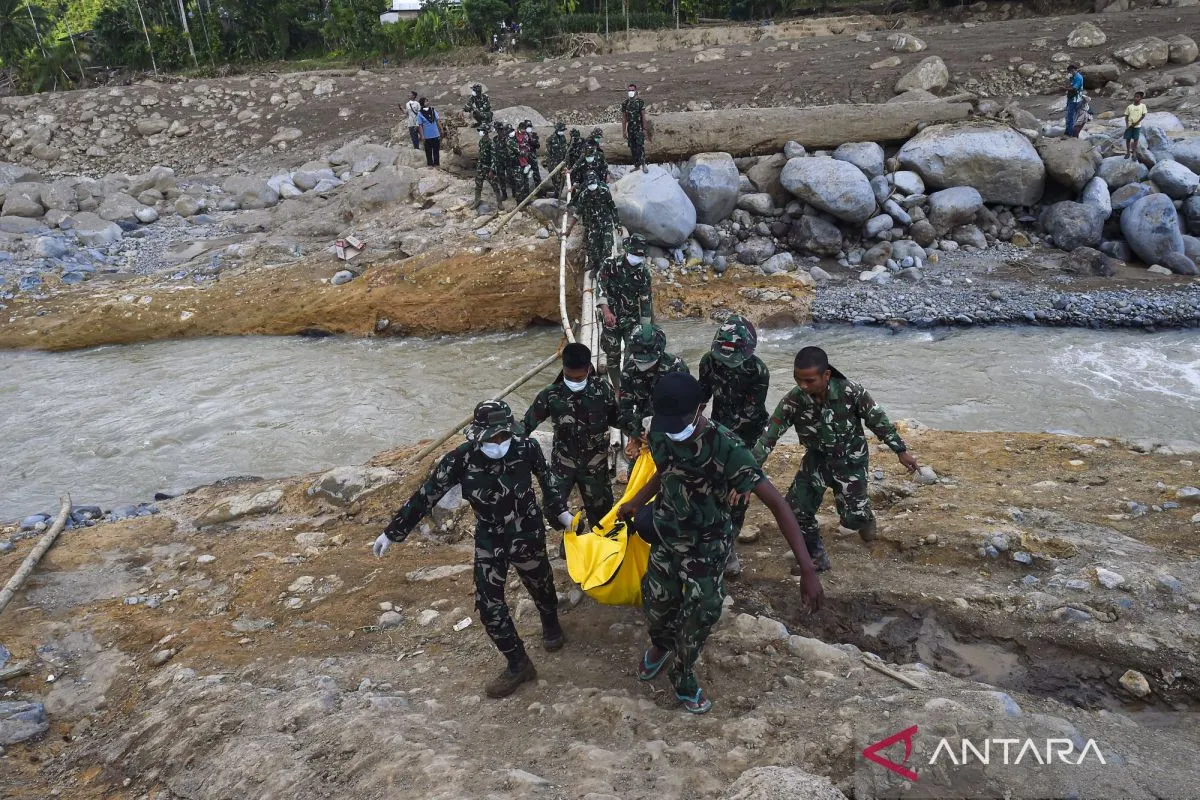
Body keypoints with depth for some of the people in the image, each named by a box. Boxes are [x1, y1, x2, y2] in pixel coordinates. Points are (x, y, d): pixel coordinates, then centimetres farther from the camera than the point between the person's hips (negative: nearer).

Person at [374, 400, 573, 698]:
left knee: (541, 587, 21)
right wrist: (392, 532, -11)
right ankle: (518, 665, 19)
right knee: (488, 604, -1)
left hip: (528, 536, 0)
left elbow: (547, 478, 0)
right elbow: (426, 495, -16)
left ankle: (551, 626, 56)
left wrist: (560, 511, 7)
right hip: (489, 542, 0)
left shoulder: (526, 448, -22)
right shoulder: (461, 459, -23)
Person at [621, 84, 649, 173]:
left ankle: (643, 164, -6)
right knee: (632, 148, 7)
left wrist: (644, 129, -9)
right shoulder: (625, 104, 6)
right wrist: (623, 131, 7)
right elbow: (624, 118, 10)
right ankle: (636, 165, 16)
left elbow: (643, 116, -4)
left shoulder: (640, 102, -4)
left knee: (640, 146, -11)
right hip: (630, 129, 4)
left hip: (639, 128, -4)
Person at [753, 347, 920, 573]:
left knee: (852, 518, -5)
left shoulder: (850, 391, -27)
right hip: (817, 460, 2)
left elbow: (878, 420, -12)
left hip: (850, 460, -2)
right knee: (796, 510, -5)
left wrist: (902, 451, -4)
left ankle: (865, 515, 34)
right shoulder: (792, 401, -23)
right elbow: (768, 436, -18)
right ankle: (816, 556, 18)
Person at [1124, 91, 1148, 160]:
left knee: (1135, 139, 0)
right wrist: (1127, 124, -7)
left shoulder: (1142, 106, -2)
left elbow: (1143, 115, -4)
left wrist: (1136, 123, -13)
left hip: (1137, 126, -2)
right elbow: (1126, 116, 6)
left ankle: (1134, 153, 7)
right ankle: (1128, 152, 15)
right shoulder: (1129, 106, 3)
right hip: (1129, 125, 2)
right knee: (1128, 139, 2)